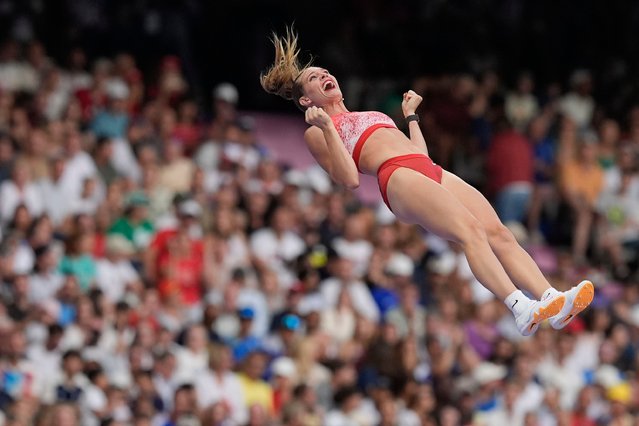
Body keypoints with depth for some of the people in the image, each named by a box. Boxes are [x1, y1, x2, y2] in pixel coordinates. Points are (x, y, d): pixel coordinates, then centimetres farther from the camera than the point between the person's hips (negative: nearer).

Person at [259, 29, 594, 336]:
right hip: (397, 176, -7)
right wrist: (327, 128, -4)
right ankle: (522, 310, -47)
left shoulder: (371, 115, 39)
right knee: (470, 230, -30)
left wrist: (411, 115, 43)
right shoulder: (316, 132, 18)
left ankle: (551, 301, -35)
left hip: (433, 172, 7)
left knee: (497, 232, -18)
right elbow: (349, 179, 2)